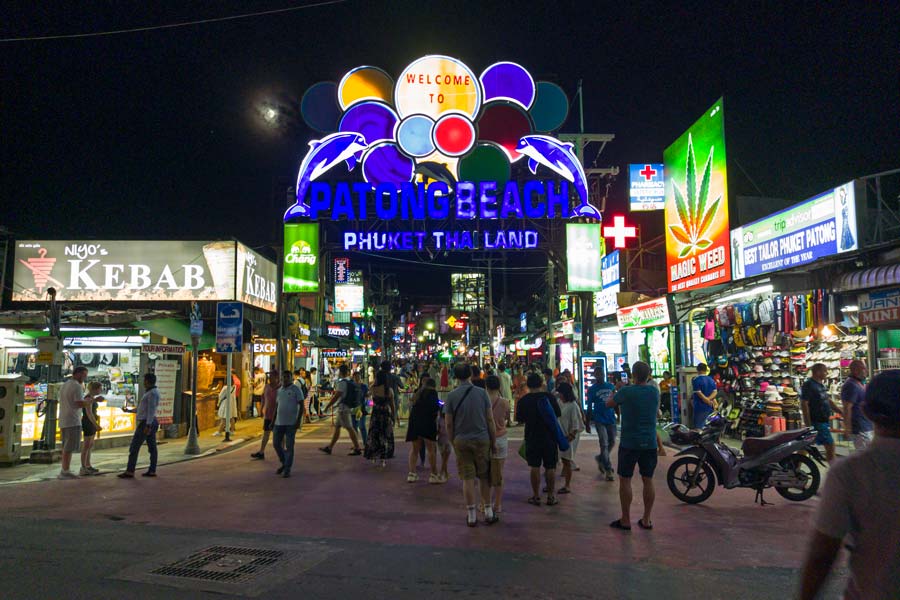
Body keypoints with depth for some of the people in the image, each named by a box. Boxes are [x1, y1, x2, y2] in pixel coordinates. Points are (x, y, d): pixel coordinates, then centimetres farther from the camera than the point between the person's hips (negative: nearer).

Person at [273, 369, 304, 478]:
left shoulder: (296, 389, -5)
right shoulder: (279, 390, 12)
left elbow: (301, 405, -7)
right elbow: (276, 406, 19)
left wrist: (298, 420, -14)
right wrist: (273, 420, 15)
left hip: (291, 423, -6)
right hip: (279, 423, 6)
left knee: (289, 446, -1)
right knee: (276, 444, 8)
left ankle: (287, 469, 7)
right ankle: (284, 463, 29)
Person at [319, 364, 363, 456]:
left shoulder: (342, 383, -15)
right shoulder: (350, 382, 12)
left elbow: (336, 396, -17)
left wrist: (327, 406, -10)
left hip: (343, 408, -10)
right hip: (349, 408, 10)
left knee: (349, 428, -7)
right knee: (337, 427, 14)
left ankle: (357, 448, -5)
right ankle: (329, 447, 20)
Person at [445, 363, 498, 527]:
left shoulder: (451, 396, -6)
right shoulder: (481, 393, -5)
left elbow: (449, 424, -3)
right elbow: (490, 419, -2)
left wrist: (453, 443, 10)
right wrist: (494, 441, 8)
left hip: (461, 441, 0)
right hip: (482, 439, 1)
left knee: (468, 478, 5)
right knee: (485, 477, 12)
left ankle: (471, 515, 10)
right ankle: (488, 512, 19)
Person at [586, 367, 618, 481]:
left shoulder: (611, 386, 7)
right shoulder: (592, 389, -3)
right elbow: (589, 407, -2)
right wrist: (587, 424, -2)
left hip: (611, 419, 4)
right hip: (600, 420, -4)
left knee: (612, 443, 10)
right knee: (604, 444, -6)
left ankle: (601, 458, 36)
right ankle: (608, 470, 2)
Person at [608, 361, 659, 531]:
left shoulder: (626, 392, -13)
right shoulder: (654, 392, 1)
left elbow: (609, 403, 2)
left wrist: (617, 391, 20)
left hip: (629, 443, -4)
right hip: (650, 443, 4)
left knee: (625, 480, 5)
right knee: (648, 480, 10)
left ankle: (625, 520, 8)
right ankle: (646, 520, 16)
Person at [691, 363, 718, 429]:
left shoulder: (695, 380, -10)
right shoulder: (711, 380, 8)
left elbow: (699, 393, -15)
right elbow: (715, 391, 0)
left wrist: (707, 400, -8)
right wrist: (709, 399, -12)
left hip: (700, 407, -6)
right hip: (710, 408, 6)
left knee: (698, 427, -4)